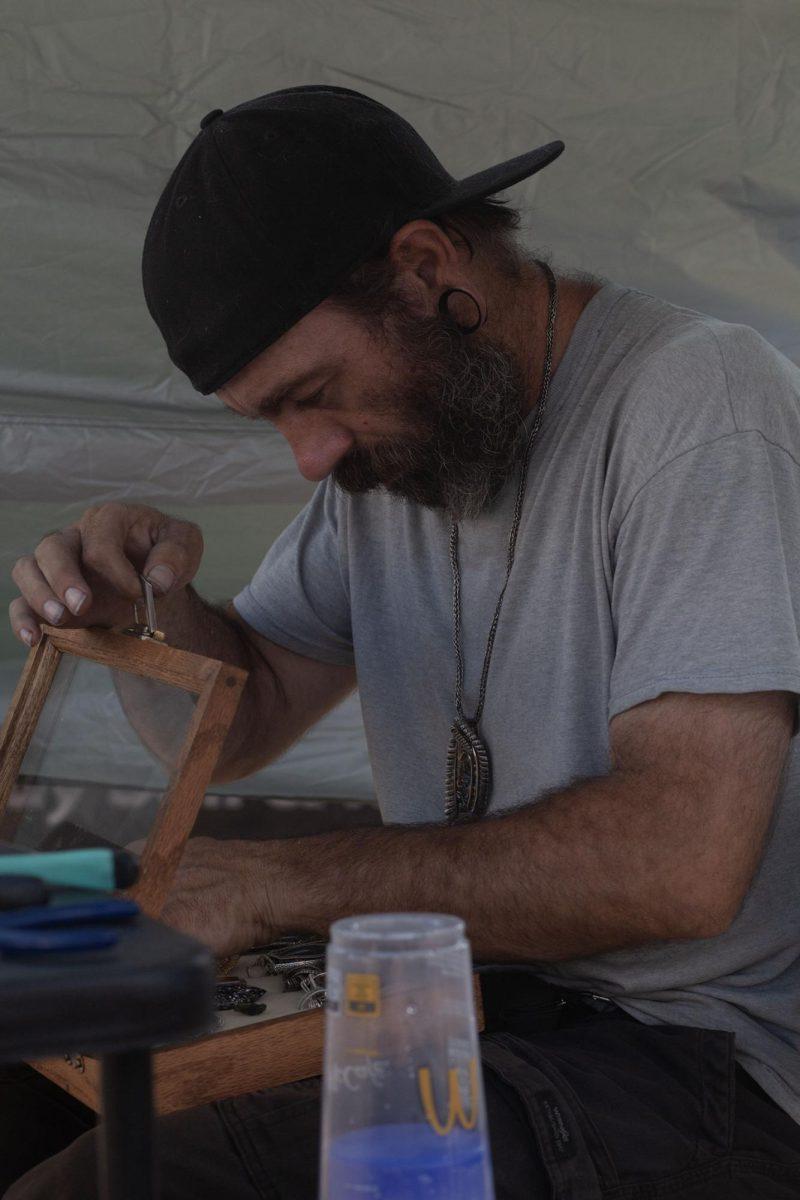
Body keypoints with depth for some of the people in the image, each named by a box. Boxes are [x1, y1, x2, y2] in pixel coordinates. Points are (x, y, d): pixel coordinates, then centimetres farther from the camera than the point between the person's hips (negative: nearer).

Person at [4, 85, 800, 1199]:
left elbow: (681, 861, -25)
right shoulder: (402, 421, 9)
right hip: (462, 997, 7)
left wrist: (279, 880, -18)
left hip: (699, 1058, -7)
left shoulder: (700, 395, -16)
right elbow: (241, 727, 16)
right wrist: (152, 607, -7)